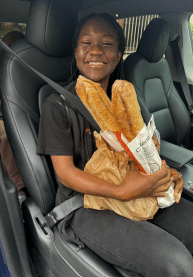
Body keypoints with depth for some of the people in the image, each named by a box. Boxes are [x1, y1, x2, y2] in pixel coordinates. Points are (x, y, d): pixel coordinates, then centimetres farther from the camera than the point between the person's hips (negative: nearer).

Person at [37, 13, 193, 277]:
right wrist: (120, 192, -25)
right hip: (84, 203, -5)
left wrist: (166, 172, -9)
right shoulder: (58, 105, -10)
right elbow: (64, 171, -12)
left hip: (137, 192, 6)